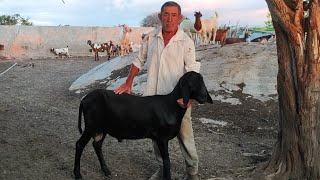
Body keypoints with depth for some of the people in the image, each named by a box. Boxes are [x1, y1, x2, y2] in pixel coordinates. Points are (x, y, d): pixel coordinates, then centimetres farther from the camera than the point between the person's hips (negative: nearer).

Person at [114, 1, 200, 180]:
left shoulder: (186, 41, -10)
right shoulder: (150, 37, 2)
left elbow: (192, 72, -13)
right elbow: (139, 61, 13)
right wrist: (129, 82, 8)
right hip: (154, 97, 4)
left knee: (185, 136, 3)